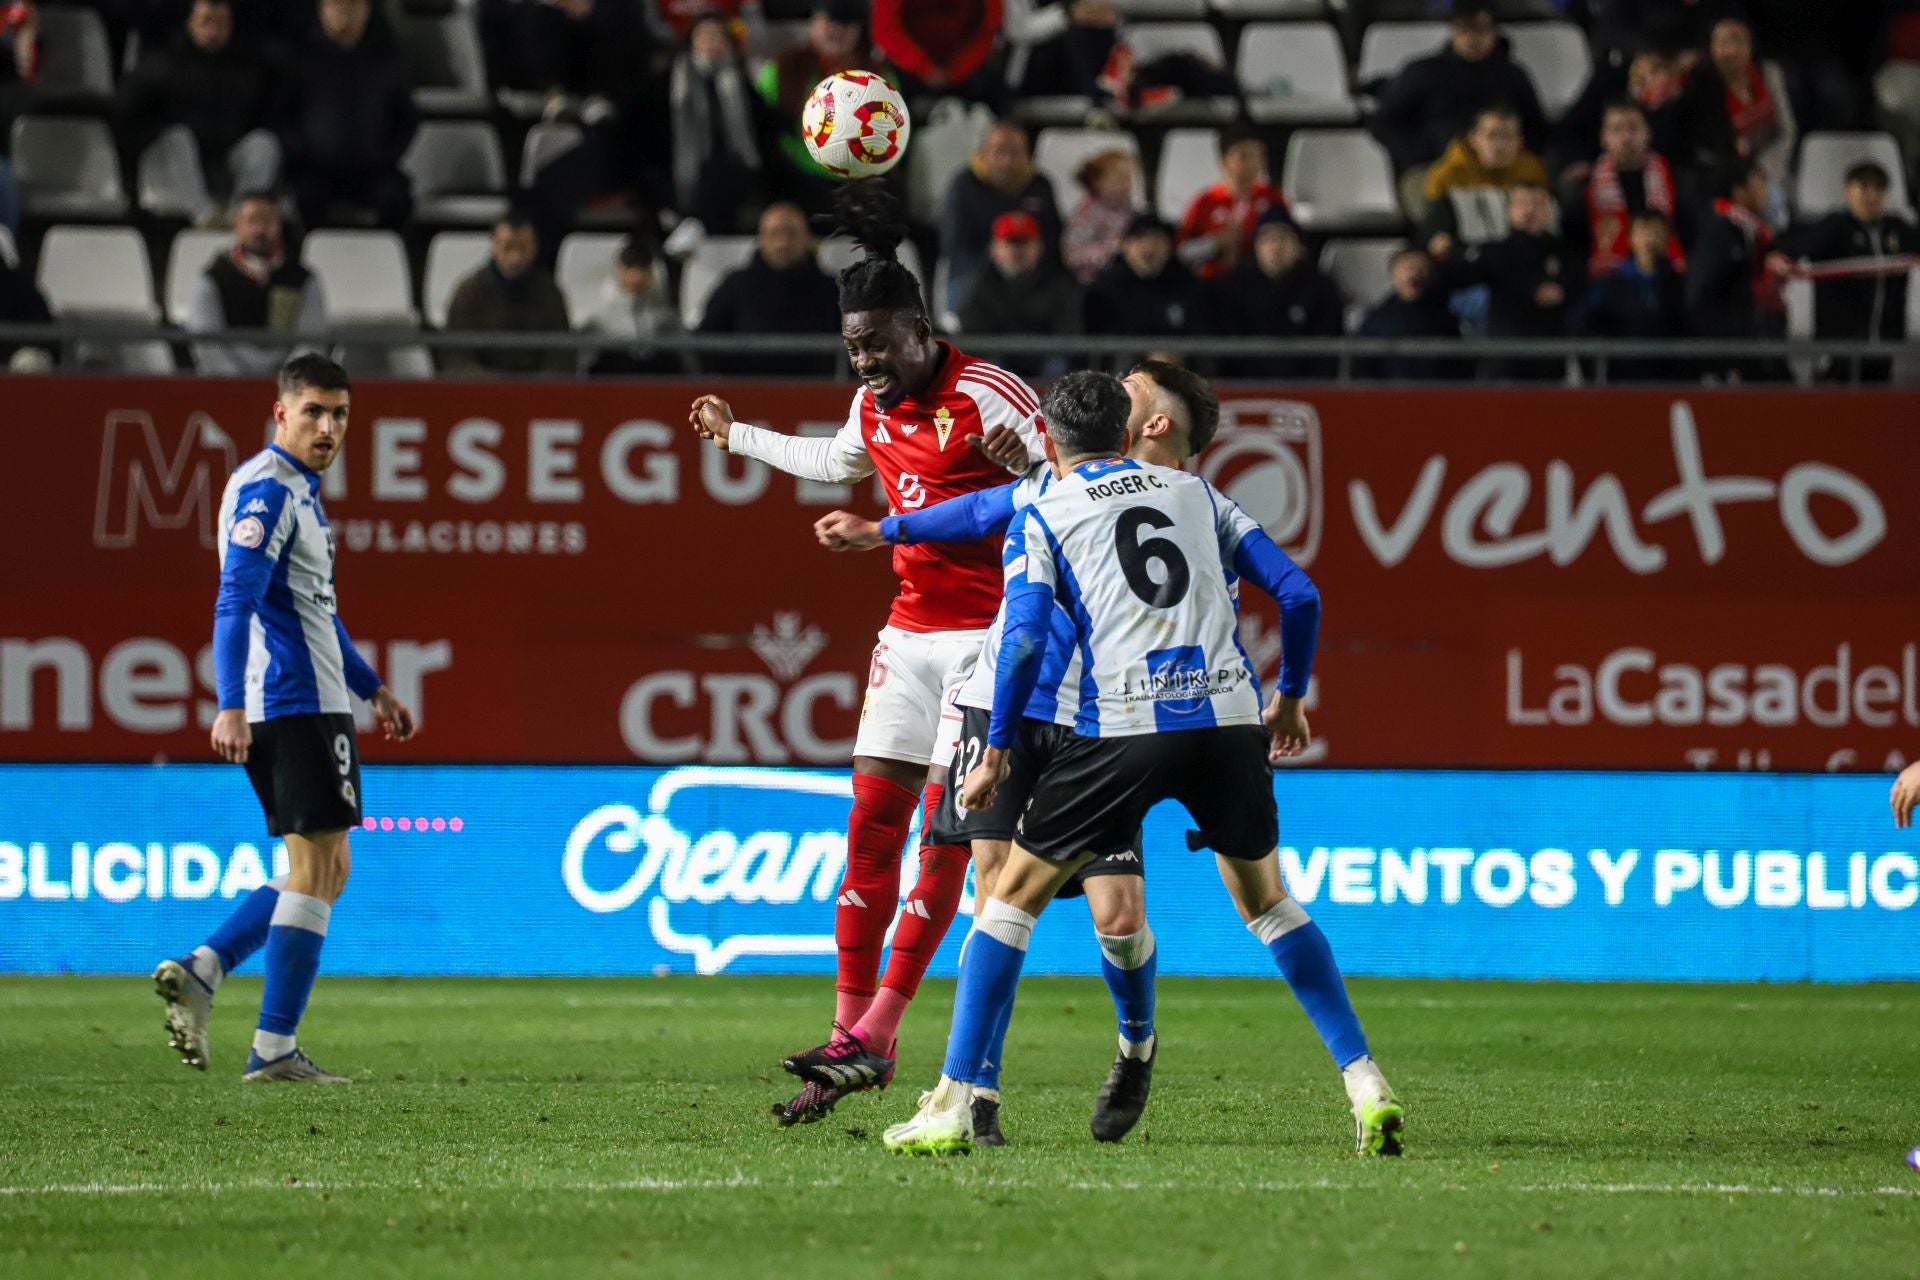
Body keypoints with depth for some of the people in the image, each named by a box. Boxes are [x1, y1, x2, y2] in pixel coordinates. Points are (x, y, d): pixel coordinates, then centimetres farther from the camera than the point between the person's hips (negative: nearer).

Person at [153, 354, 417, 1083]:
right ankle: (274, 1048, -7)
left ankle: (201, 971, 5)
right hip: (296, 703, -10)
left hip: (313, 703, 10)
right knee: (317, 868, -8)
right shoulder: (267, 490, -12)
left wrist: (372, 689, 30)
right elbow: (235, 601, -22)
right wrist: (230, 707, -30)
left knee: (321, 872, 14)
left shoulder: (301, 491, 20)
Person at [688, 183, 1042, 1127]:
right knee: (871, 826, 1)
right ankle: (851, 1029, 4)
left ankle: (873, 1036, -8)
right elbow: (838, 462, 31)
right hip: (912, 632, 7)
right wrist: (739, 437, 40)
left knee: (945, 832, -9)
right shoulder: (874, 405, 8)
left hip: (992, 635, -7)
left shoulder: (986, 398, -15)